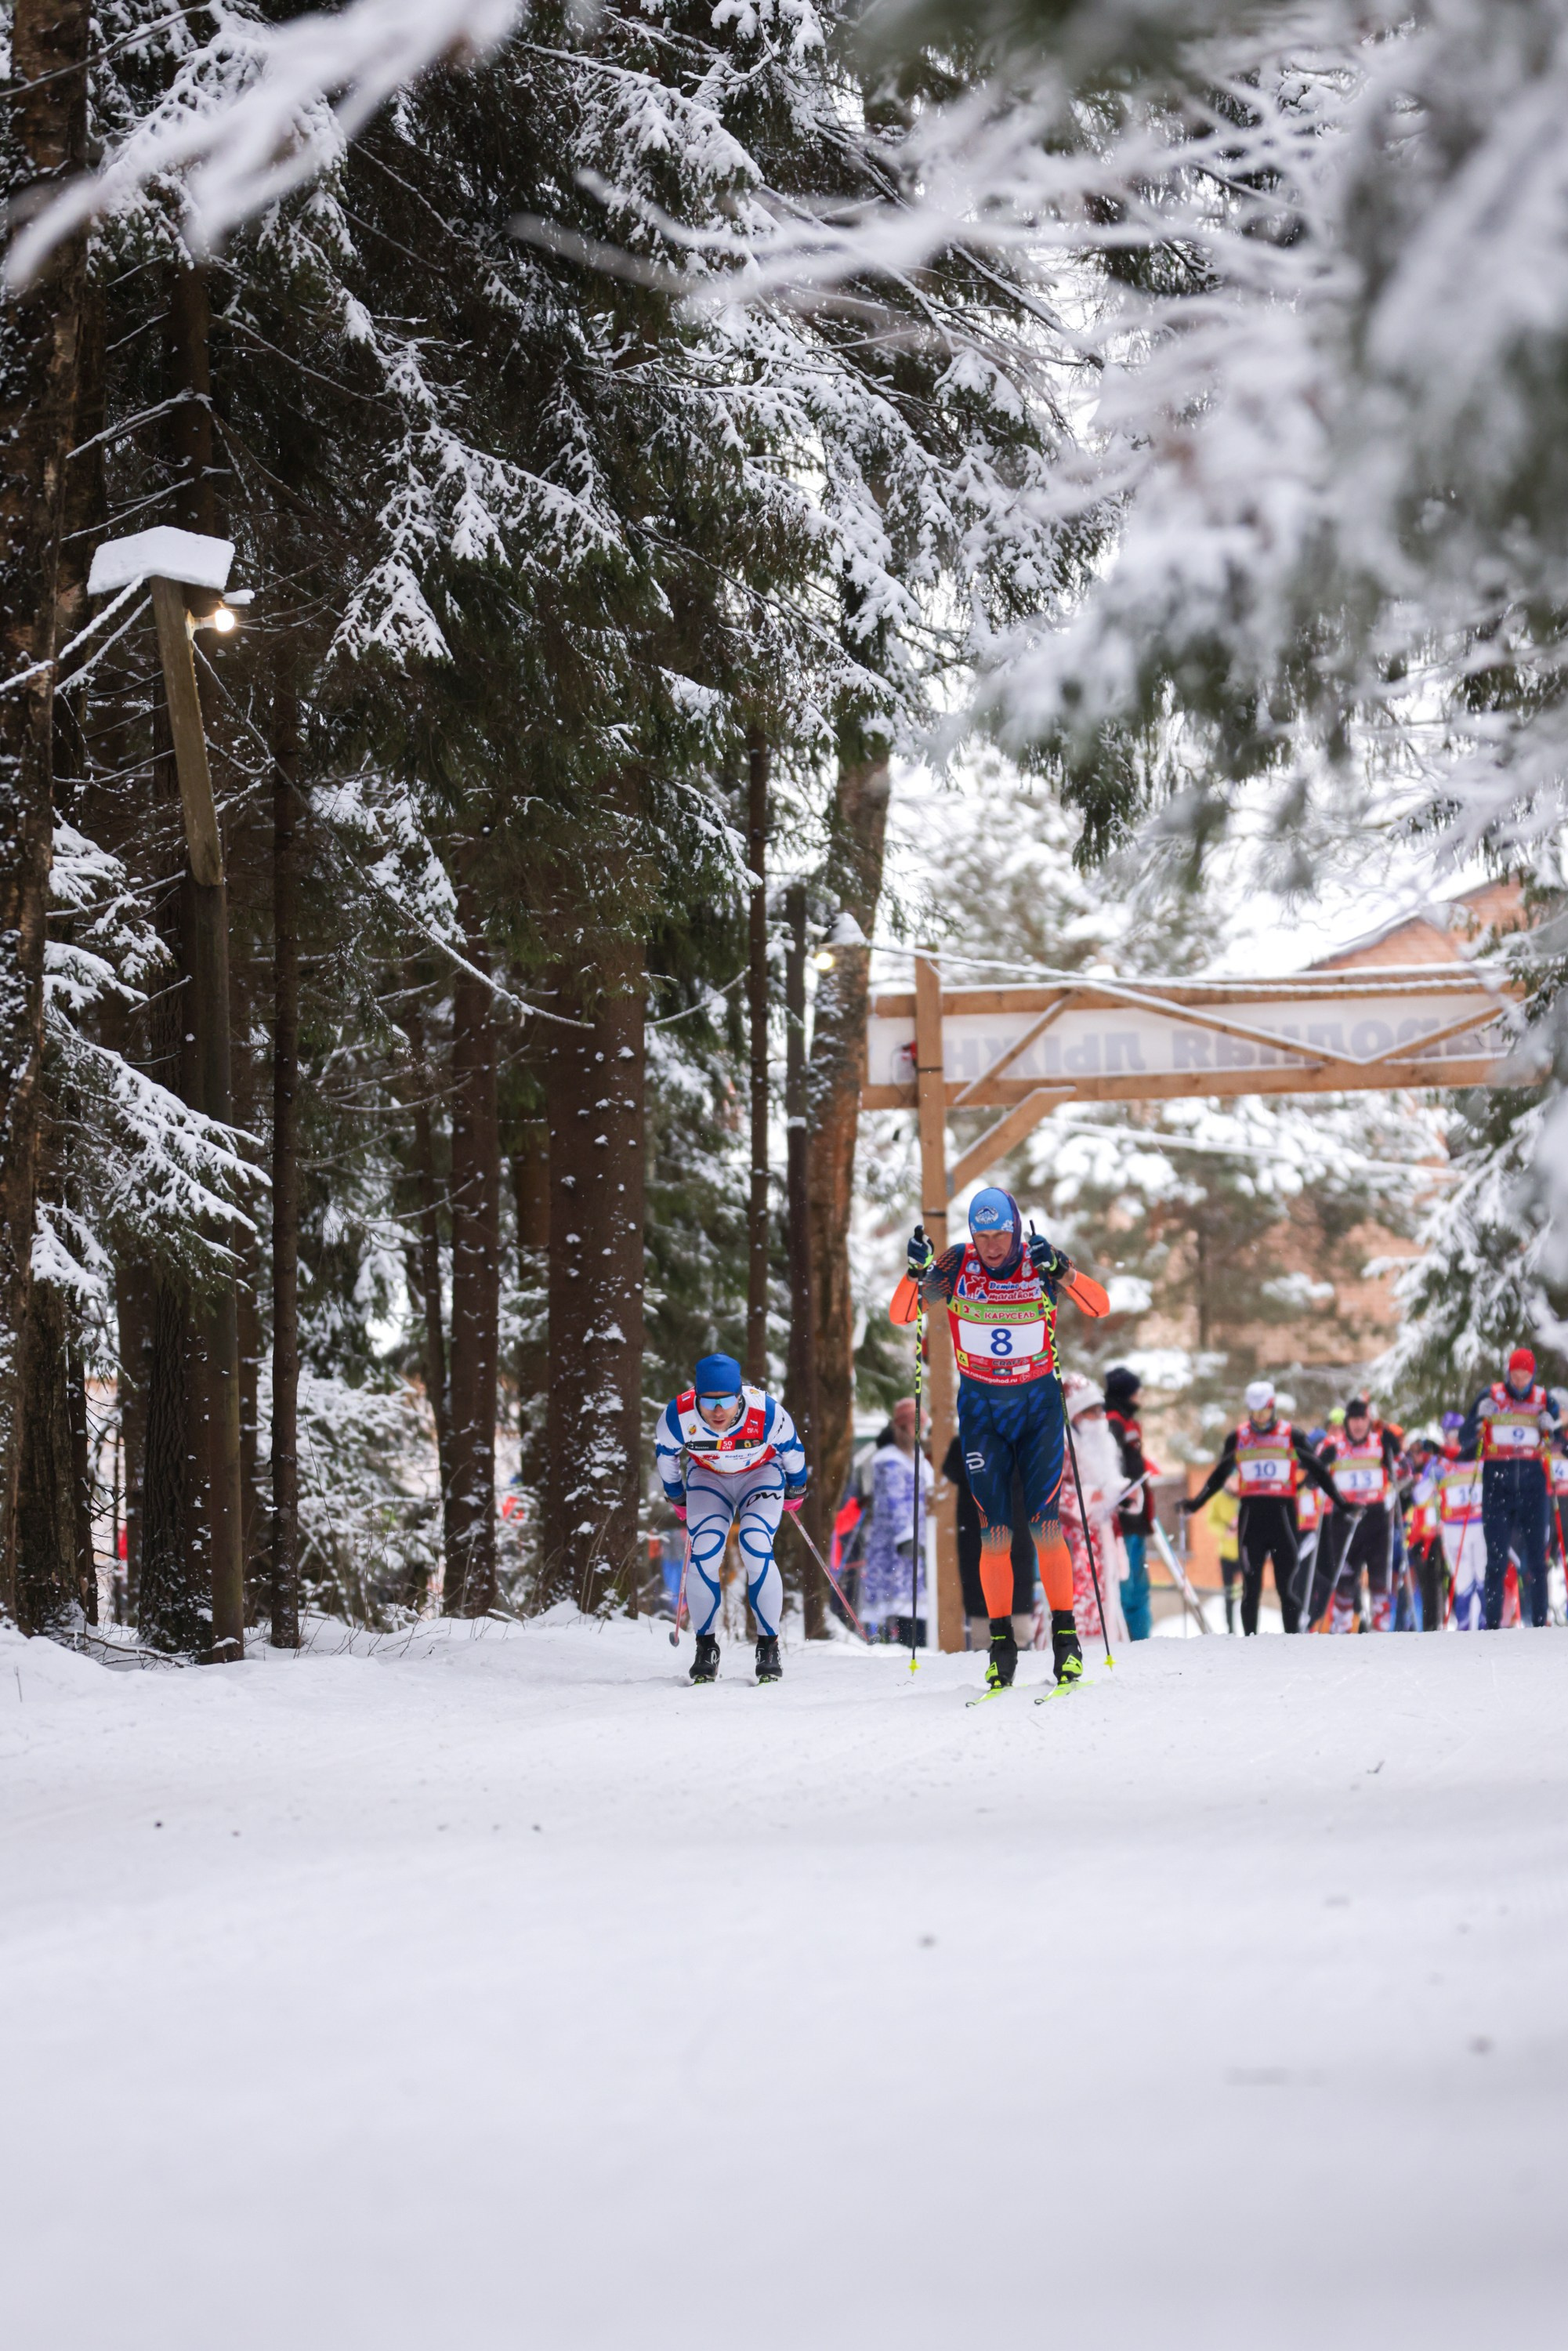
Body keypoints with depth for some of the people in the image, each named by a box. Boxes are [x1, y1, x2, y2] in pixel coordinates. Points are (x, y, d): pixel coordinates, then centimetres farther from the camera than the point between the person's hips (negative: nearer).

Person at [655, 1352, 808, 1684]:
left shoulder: (766, 1413, -35)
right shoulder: (677, 1417, -31)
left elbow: (792, 1448, -10)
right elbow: (665, 1454, -6)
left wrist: (796, 1490, 7)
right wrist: (678, 1499, 10)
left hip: (761, 1474, -1)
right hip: (707, 1478, 1)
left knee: (757, 1549, -23)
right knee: (703, 1552, -19)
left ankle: (769, 1645, -11)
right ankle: (705, 1646, -4)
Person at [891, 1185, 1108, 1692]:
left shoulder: (1040, 1262, -9)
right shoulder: (957, 1265, -7)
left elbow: (1099, 1306, -19)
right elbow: (900, 1314, -8)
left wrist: (1060, 1270, -35)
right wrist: (917, 1272, -26)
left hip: (1038, 1403, -1)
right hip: (981, 1407, 1)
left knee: (1045, 1528, -10)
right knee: (994, 1534, -6)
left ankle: (1066, 1640, -1)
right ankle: (1001, 1645, 3)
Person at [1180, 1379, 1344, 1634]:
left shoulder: (1291, 1436, 3)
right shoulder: (1237, 1438, 8)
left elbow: (1316, 1470, 8)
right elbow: (1219, 1476, 15)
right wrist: (1195, 1504, 8)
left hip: (1283, 1515, -1)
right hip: (1251, 1516, 1)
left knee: (1287, 1585, -1)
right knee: (1251, 1586, 3)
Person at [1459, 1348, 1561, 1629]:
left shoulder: (1543, 1400, 4)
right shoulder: (1491, 1396, 1)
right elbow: (1466, 1443, 2)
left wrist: (1551, 1427, -11)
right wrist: (1479, 1419, -16)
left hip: (1532, 1482, 1)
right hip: (1497, 1485, -1)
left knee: (1536, 1558, 1)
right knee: (1496, 1559, -1)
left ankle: (1540, 1623, 4)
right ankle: (1492, 1624, 3)